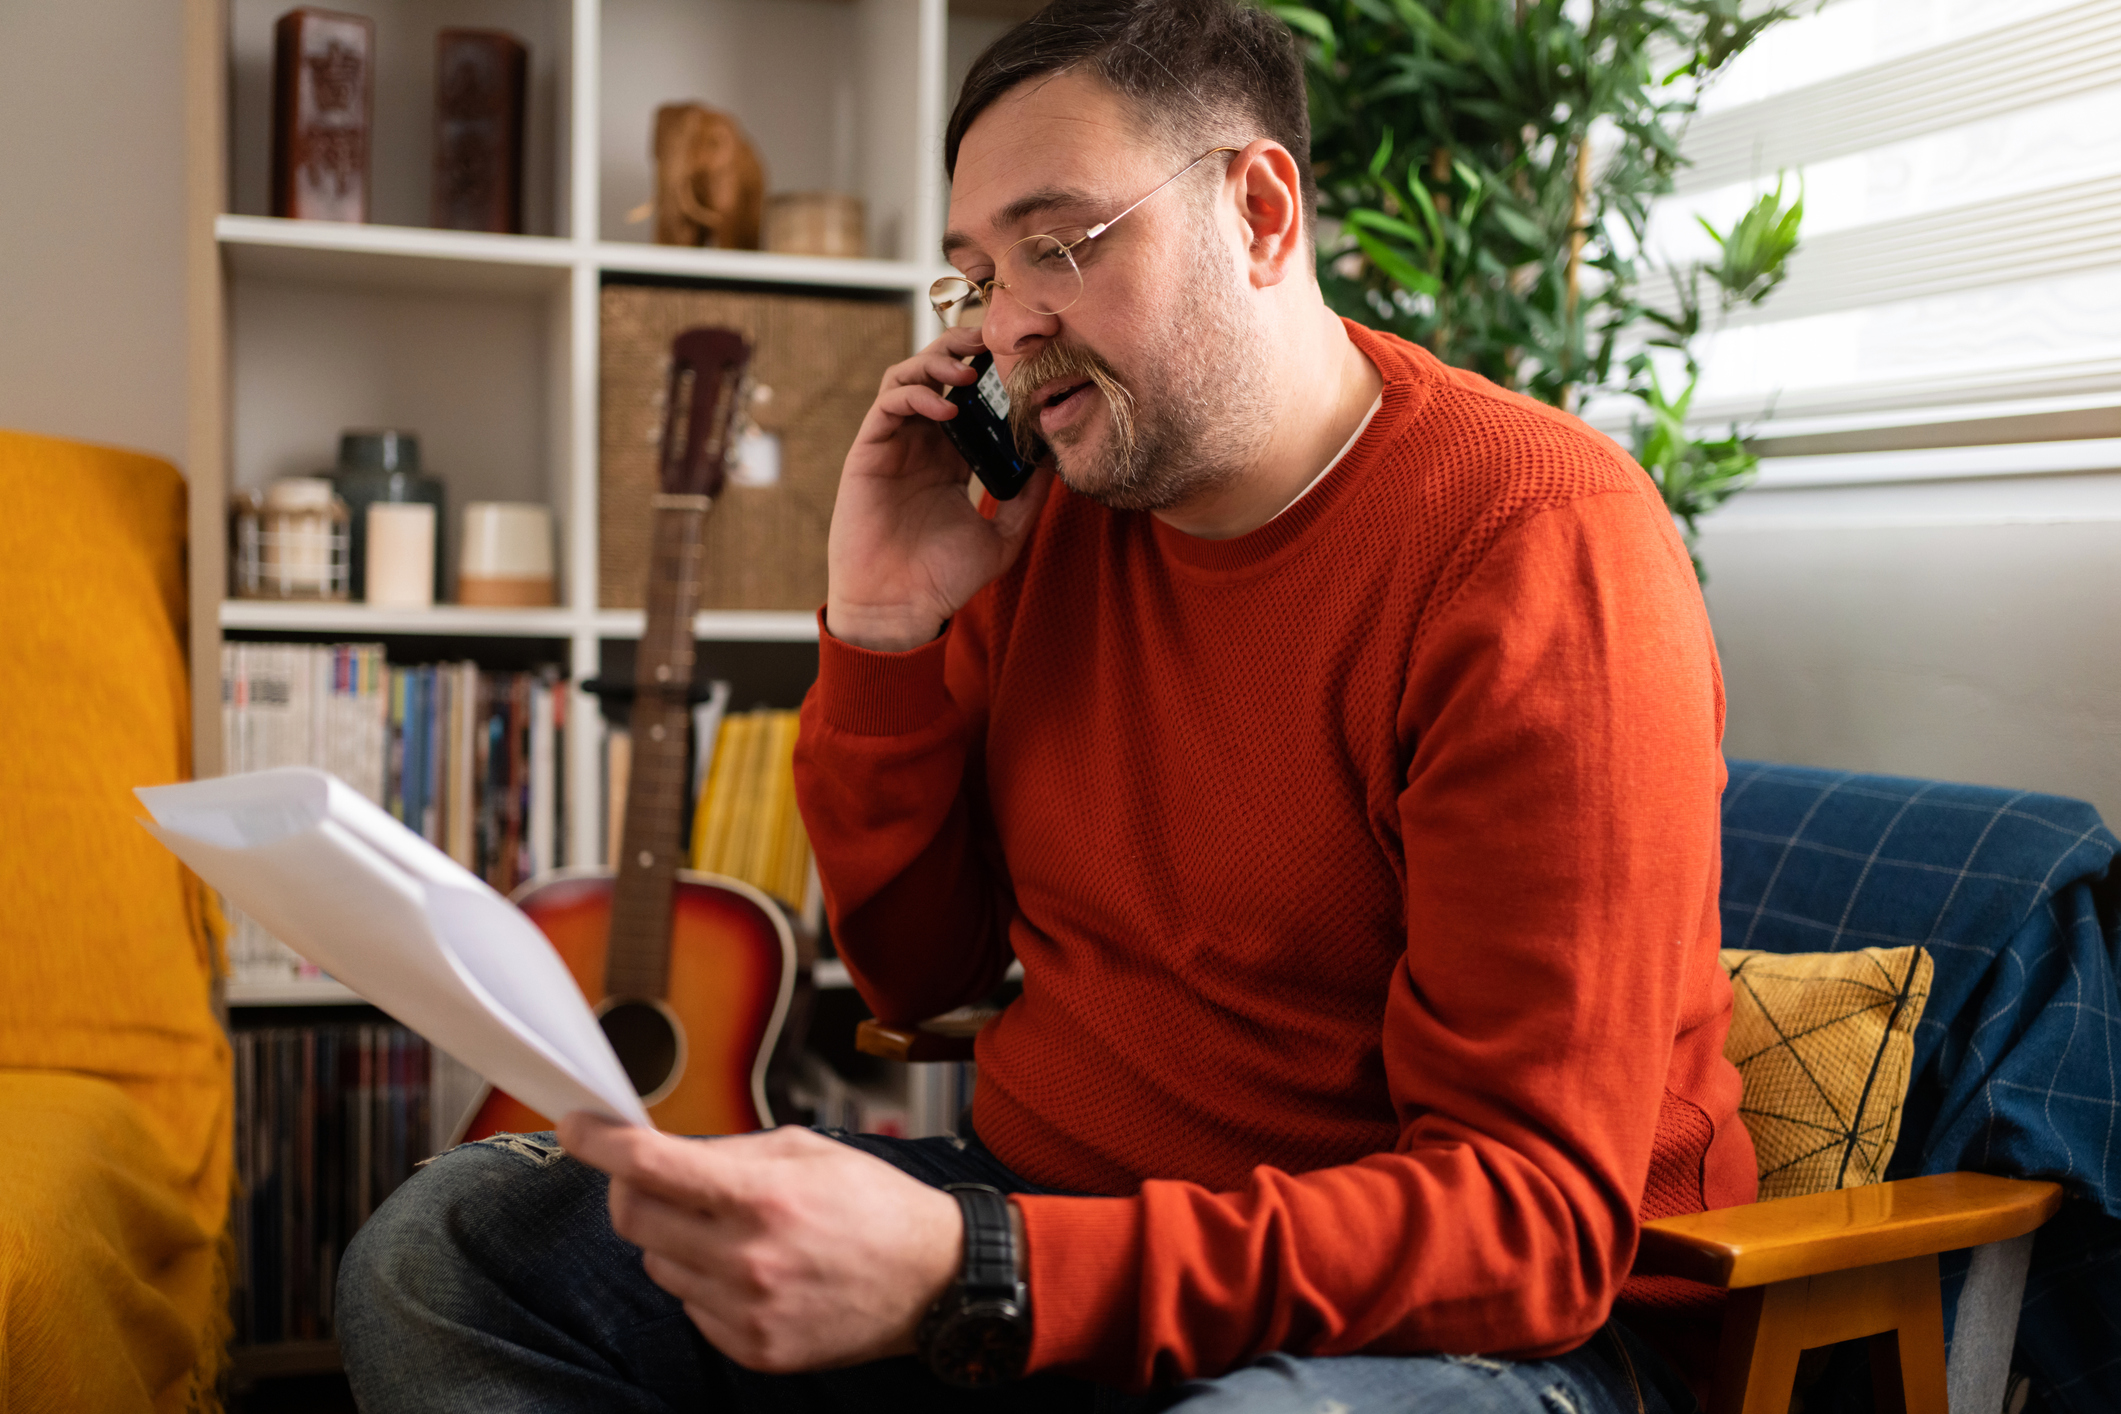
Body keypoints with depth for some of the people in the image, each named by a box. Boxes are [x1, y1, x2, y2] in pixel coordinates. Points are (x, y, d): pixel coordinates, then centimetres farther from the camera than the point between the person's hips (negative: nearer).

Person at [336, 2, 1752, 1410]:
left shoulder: (1533, 543, -17)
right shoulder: (1045, 512, 4)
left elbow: (1538, 1213, -23)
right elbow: (920, 971, 11)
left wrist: (968, 1276, -33)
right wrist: (886, 632, -5)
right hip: (1050, 1217, 7)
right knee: (445, 1245, -4)